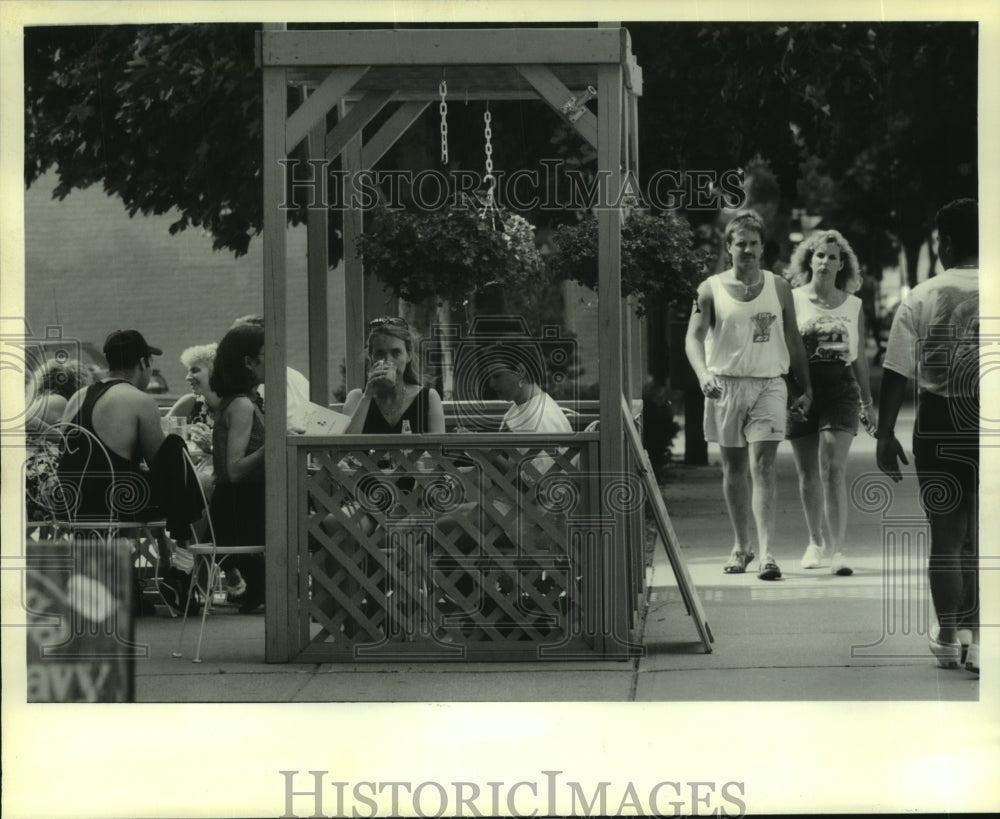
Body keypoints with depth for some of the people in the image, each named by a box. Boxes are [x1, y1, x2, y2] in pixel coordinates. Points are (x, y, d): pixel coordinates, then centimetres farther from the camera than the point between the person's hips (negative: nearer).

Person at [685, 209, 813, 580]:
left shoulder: (778, 288, 6)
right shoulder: (711, 290, 1)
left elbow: (793, 341, 13)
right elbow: (693, 338, -5)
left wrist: (805, 388, 11)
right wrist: (703, 374, -23)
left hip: (769, 385, -1)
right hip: (725, 384, 1)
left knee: (762, 466, -12)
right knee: (733, 468, 10)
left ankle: (767, 552, -18)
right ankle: (741, 547, 24)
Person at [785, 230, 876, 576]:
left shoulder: (853, 306, 9)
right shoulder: (792, 300, 3)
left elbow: (859, 357, 16)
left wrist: (867, 402, 17)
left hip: (841, 388, 0)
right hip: (802, 388, 0)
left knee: (834, 469, -13)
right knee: (808, 473, 7)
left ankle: (837, 549, -15)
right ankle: (816, 542, 25)